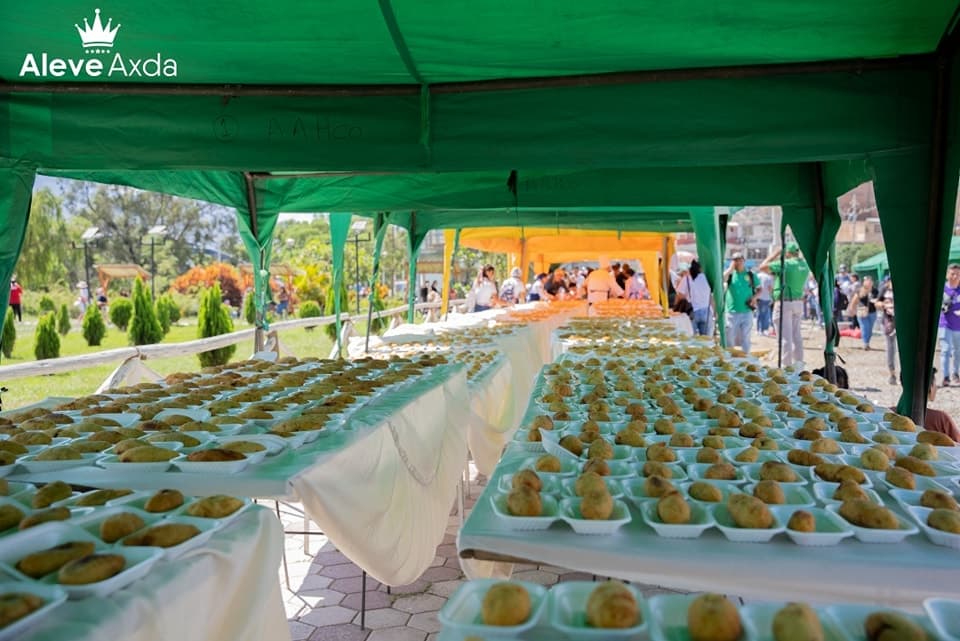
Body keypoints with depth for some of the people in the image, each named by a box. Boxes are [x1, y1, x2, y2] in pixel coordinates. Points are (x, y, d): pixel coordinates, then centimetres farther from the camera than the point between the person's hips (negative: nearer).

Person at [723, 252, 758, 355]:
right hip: (732, 312, 0)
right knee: (729, 337, 4)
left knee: (745, 337, 7)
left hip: (747, 312, 0)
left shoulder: (750, 275, 6)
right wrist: (731, 268, -11)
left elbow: (759, 289, 13)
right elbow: (722, 279, -17)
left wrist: (755, 297, -6)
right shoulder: (730, 274, 4)